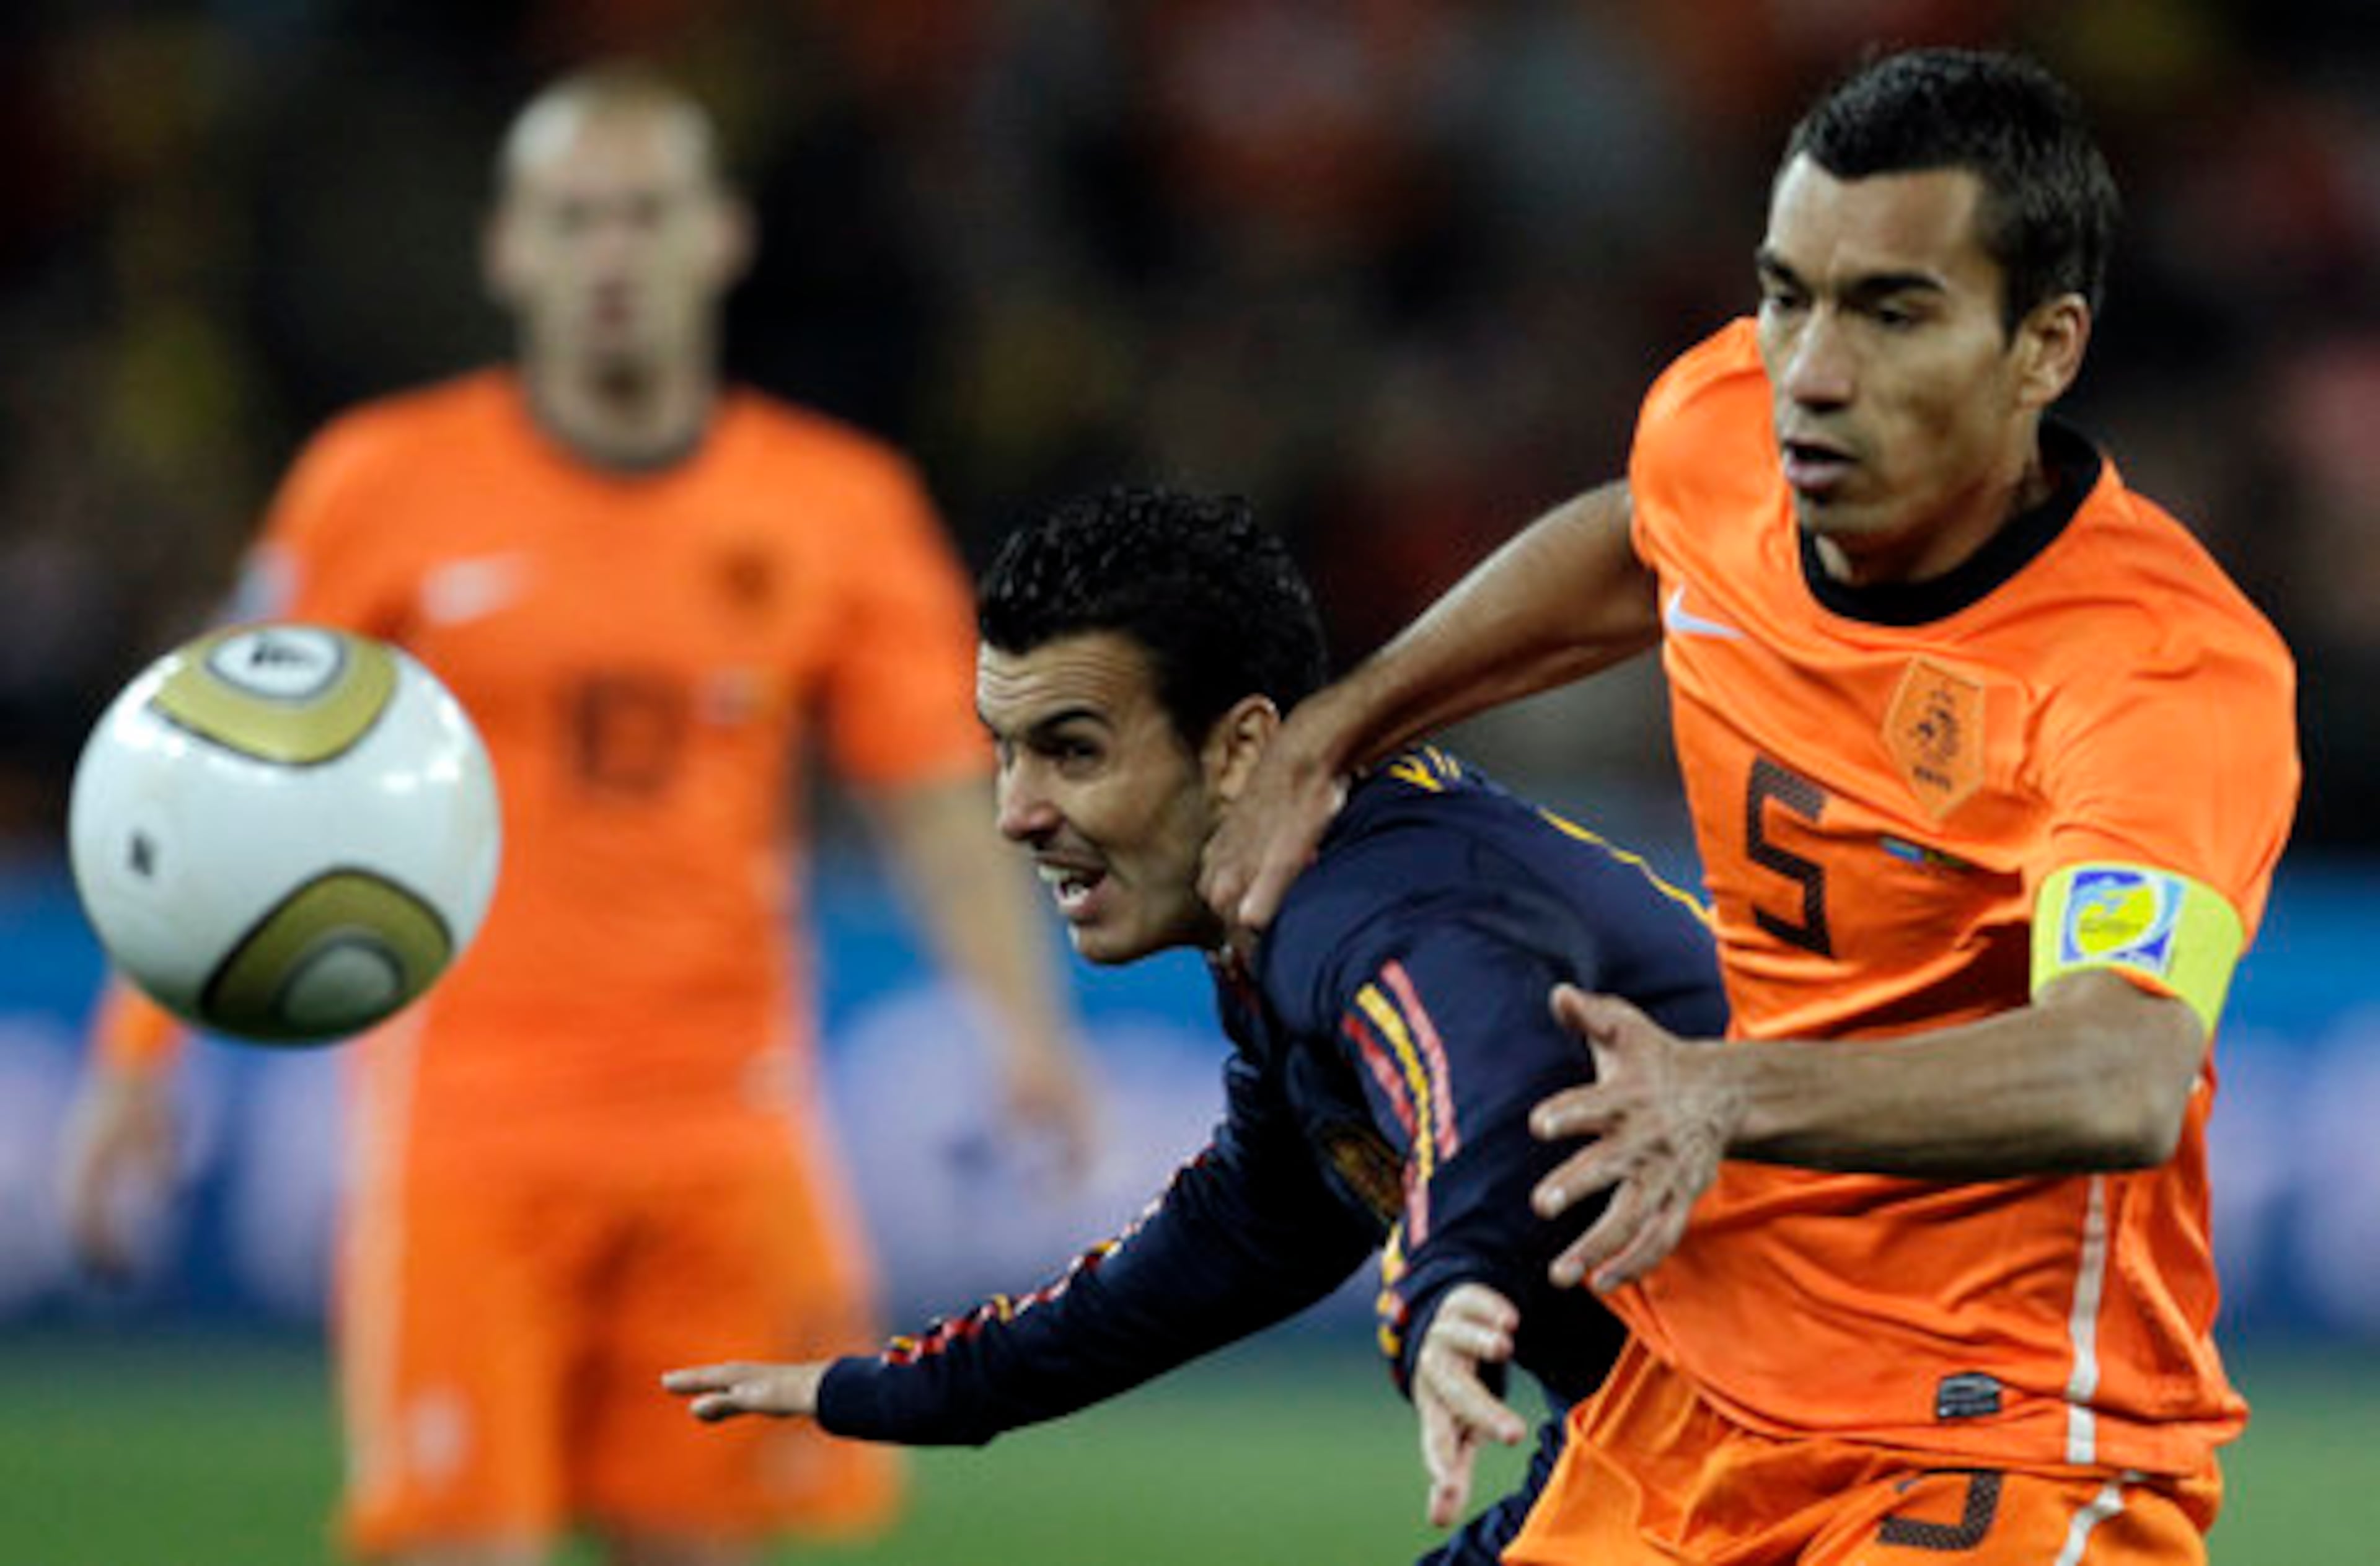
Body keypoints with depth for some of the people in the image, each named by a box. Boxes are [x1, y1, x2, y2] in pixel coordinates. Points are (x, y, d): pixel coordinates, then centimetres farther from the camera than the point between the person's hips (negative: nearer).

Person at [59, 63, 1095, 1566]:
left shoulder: (840, 508, 5)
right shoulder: (385, 484, 1)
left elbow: (941, 807, 3)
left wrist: (1022, 1024, -13)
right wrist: (137, 1053, -1)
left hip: (724, 1135, 2)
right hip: (462, 1121, -2)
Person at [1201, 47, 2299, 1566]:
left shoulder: (2171, 671, -26)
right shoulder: (1719, 428, -4)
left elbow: (2121, 1077, -43)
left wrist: (1736, 1096, -56)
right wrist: (1338, 728, 17)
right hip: (1696, 1386, 7)